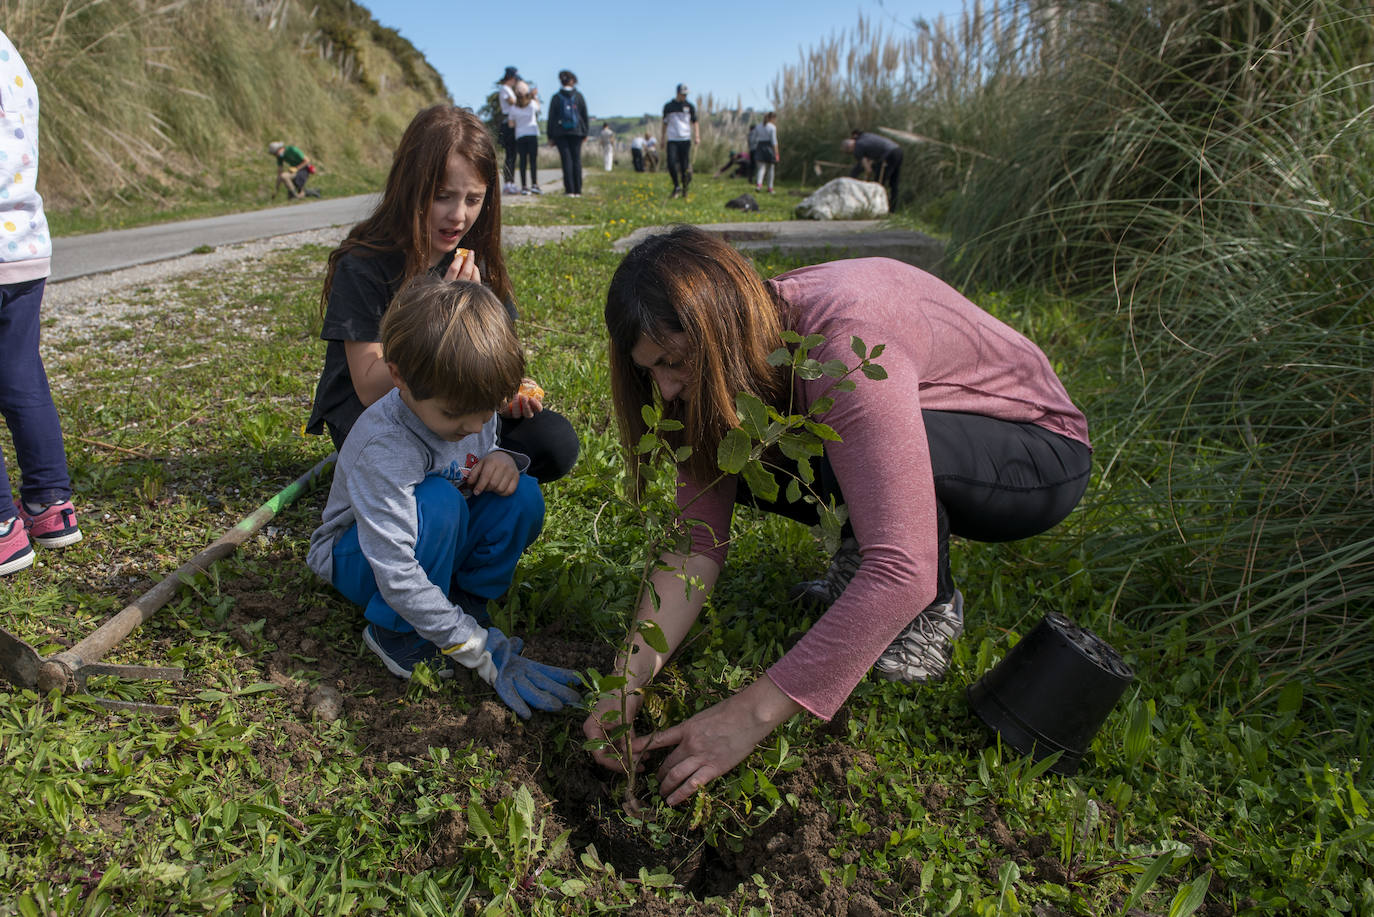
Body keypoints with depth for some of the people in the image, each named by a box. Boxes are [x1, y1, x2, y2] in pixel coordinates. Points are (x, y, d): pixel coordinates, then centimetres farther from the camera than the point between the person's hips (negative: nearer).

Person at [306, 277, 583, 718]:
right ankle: (397, 633, -15)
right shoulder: (383, 448, -34)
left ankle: (467, 601, -4)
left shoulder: (469, 402, -14)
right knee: (437, 502, -37)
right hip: (358, 556, -5)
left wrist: (500, 459, -19)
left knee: (523, 497, -22)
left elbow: (483, 448, 9)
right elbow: (397, 577, -36)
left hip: (437, 542, 6)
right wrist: (490, 657, -36)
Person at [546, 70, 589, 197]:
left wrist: (550, 136, 7)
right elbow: (585, 115, 6)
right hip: (576, 132, 1)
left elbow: (551, 117, 3)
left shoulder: (556, 97, 3)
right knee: (577, 159, 4)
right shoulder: (579, 96, 4)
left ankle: (569, 190, -9)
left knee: (566, 160, -2)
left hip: (560, 133, -1)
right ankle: (577, 190, 1)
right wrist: (585, 133, 12)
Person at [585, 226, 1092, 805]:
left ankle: (934, 609, -6)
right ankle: (862, 547, 10)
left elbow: (902, 574, -42)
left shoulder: (846, 344, -36)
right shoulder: (724, 370, -12)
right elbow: (699, 539, -15)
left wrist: (752, 713, -40)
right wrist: (629, 681, -25)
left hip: (1040, 453, -6)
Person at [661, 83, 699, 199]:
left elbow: (694, 122, 11)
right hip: (672, 140, 0)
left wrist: (697, 136, -3)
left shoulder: (689, 106, 8)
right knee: (671, 164, -13)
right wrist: (663, 140, 18)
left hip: (685, 139, 0)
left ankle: (684, 189, 12)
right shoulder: (668, 106, 9)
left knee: (685, 166, -2)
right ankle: (676, 186, 3)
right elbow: (665, 123, 17)